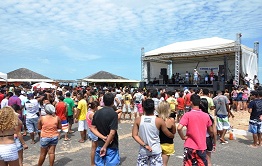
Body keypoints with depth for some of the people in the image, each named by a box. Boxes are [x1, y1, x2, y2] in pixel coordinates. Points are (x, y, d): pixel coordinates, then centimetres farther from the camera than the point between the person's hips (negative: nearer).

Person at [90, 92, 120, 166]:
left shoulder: (97, 112, 0)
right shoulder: (113, 114, -18)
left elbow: (92, 128, 1)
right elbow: (112, 133, -23)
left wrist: (103, 138, -7)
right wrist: (105, 147, -15)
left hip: (100, 145, 6)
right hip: (111, 147, -5)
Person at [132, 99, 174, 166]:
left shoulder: (138, 120, -8)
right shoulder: (159, 121, -12)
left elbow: (134, 135, -10)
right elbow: (168, 134, -1)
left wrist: (145, 145, -10)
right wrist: (173, 136, 21)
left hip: (143, 151, 2)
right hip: (155, 151, -2)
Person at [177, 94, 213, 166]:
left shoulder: (187, 115, -13)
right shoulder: (206, 116, -1)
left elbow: (179, 128, -24)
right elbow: (211, 131, 9)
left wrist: (183, 137, -7)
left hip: (190, 146, -3)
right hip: (202, 147, 3)